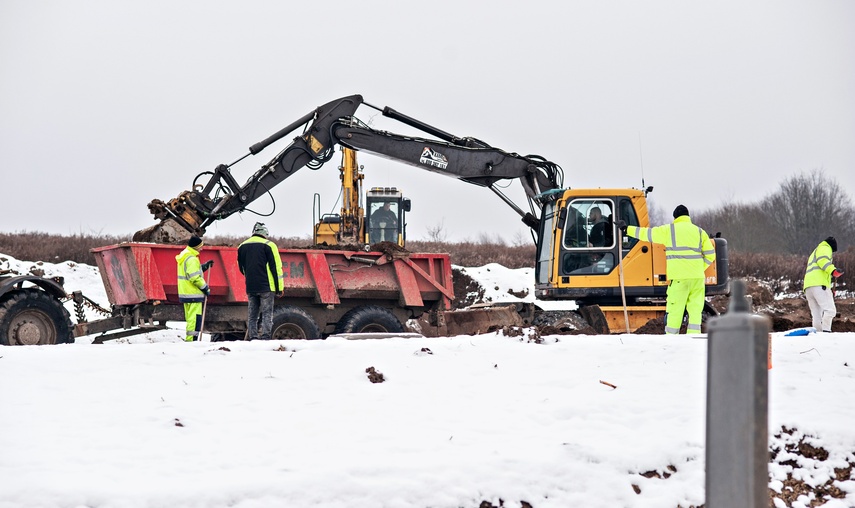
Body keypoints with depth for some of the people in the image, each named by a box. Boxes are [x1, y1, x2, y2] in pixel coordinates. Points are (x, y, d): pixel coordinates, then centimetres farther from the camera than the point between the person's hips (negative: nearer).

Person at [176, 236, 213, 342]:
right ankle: (191, 339, -11)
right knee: (195, 317, -9)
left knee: (190, 317, 15)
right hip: (193, 293, -10)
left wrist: (205, 266, 15)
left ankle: (189, 339, 19)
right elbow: (195, 277, -21)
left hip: (185, 293, 10)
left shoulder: (184, 256, 15)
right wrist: (205, 288, -11)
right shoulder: (192, 259, -17)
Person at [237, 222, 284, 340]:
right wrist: (280, 287, -2)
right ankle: (265, 337, -10)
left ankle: (253, 338, 5)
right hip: (266, 286, -4)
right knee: (267, 313, -2)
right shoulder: (268, 245, -5)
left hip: (250, 287, 4)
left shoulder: (242, 246, 11)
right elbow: (276, 267, -6)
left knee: (252, 314, 9)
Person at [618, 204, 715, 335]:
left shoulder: (668, 230, 4)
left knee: (674, 310, 0)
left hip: (678, 277, -3)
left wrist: (627, 229, 19)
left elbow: (647, 233, 8)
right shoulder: (700, 232, 13)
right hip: (697, 277, 3)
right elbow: (710, 255, 10)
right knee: (695, 310, 5)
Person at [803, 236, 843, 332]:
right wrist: (833, 270, -25)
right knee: (830, 310, -18)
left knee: (817, 315, 5)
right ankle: (826, 332, -30)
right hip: (819, 284, -9)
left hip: (807, 287, 9)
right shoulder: (825, 248, 11)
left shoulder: (814, 253, 37)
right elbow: (823, 260, -11)